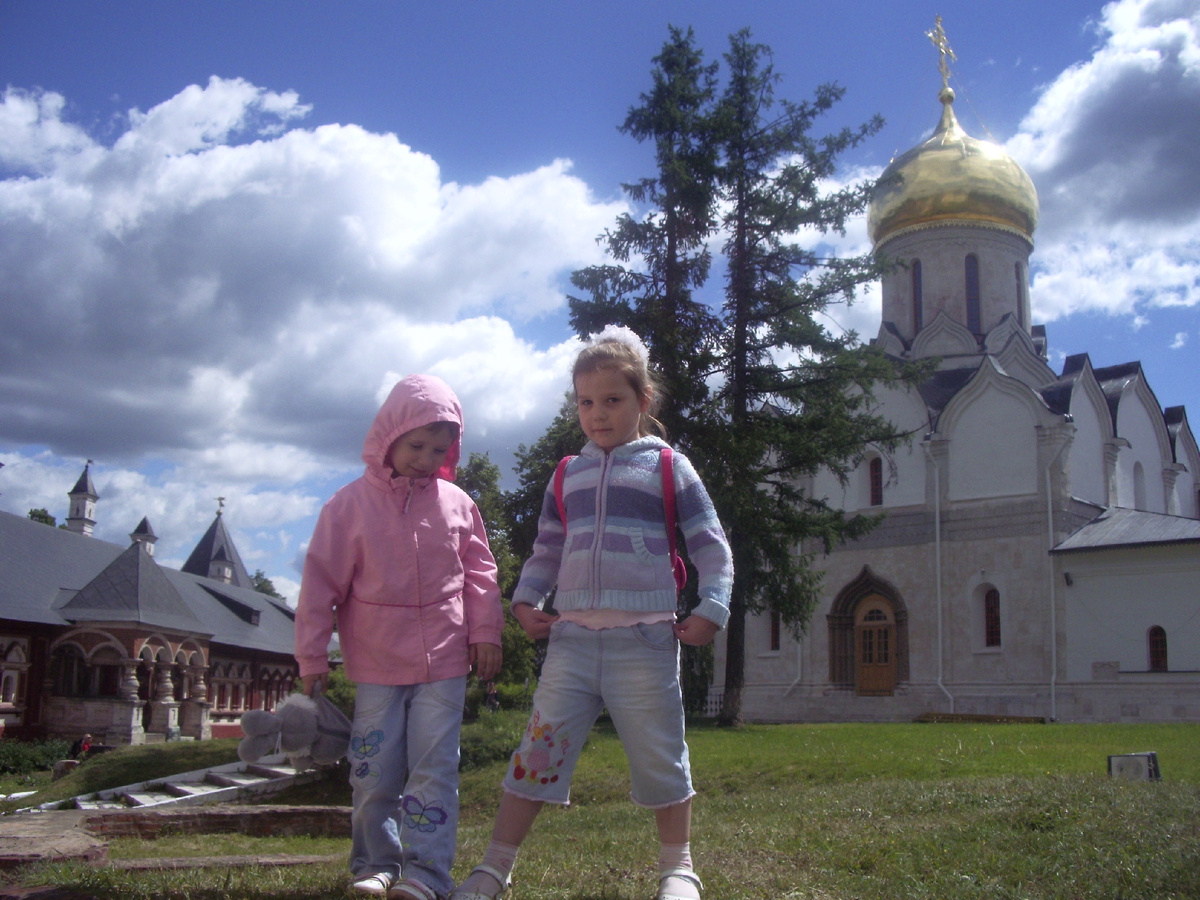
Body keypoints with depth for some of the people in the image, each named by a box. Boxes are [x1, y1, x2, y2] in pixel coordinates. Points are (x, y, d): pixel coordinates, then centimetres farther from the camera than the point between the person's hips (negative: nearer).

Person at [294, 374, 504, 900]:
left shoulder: (456, 503, 2)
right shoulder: (351, 505, -4)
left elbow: (480, 573, 11)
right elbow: (321, 583, -2)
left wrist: (485, 634, 8)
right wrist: (312, 658, -2)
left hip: (445, 664, 1)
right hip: (376, 665, -1)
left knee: (434, 768, -1)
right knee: (374, 773, 7)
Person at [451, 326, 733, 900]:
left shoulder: (669, 467, 5)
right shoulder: (567, 476, 15)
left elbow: (711, 545, 5)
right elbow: (546, 551, 21)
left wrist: (711, 609, -6)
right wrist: (525, 601, 6)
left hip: (645, 639, -3)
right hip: (572, 635, 3)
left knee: (659, 756, 5)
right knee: (538, 749, 2)